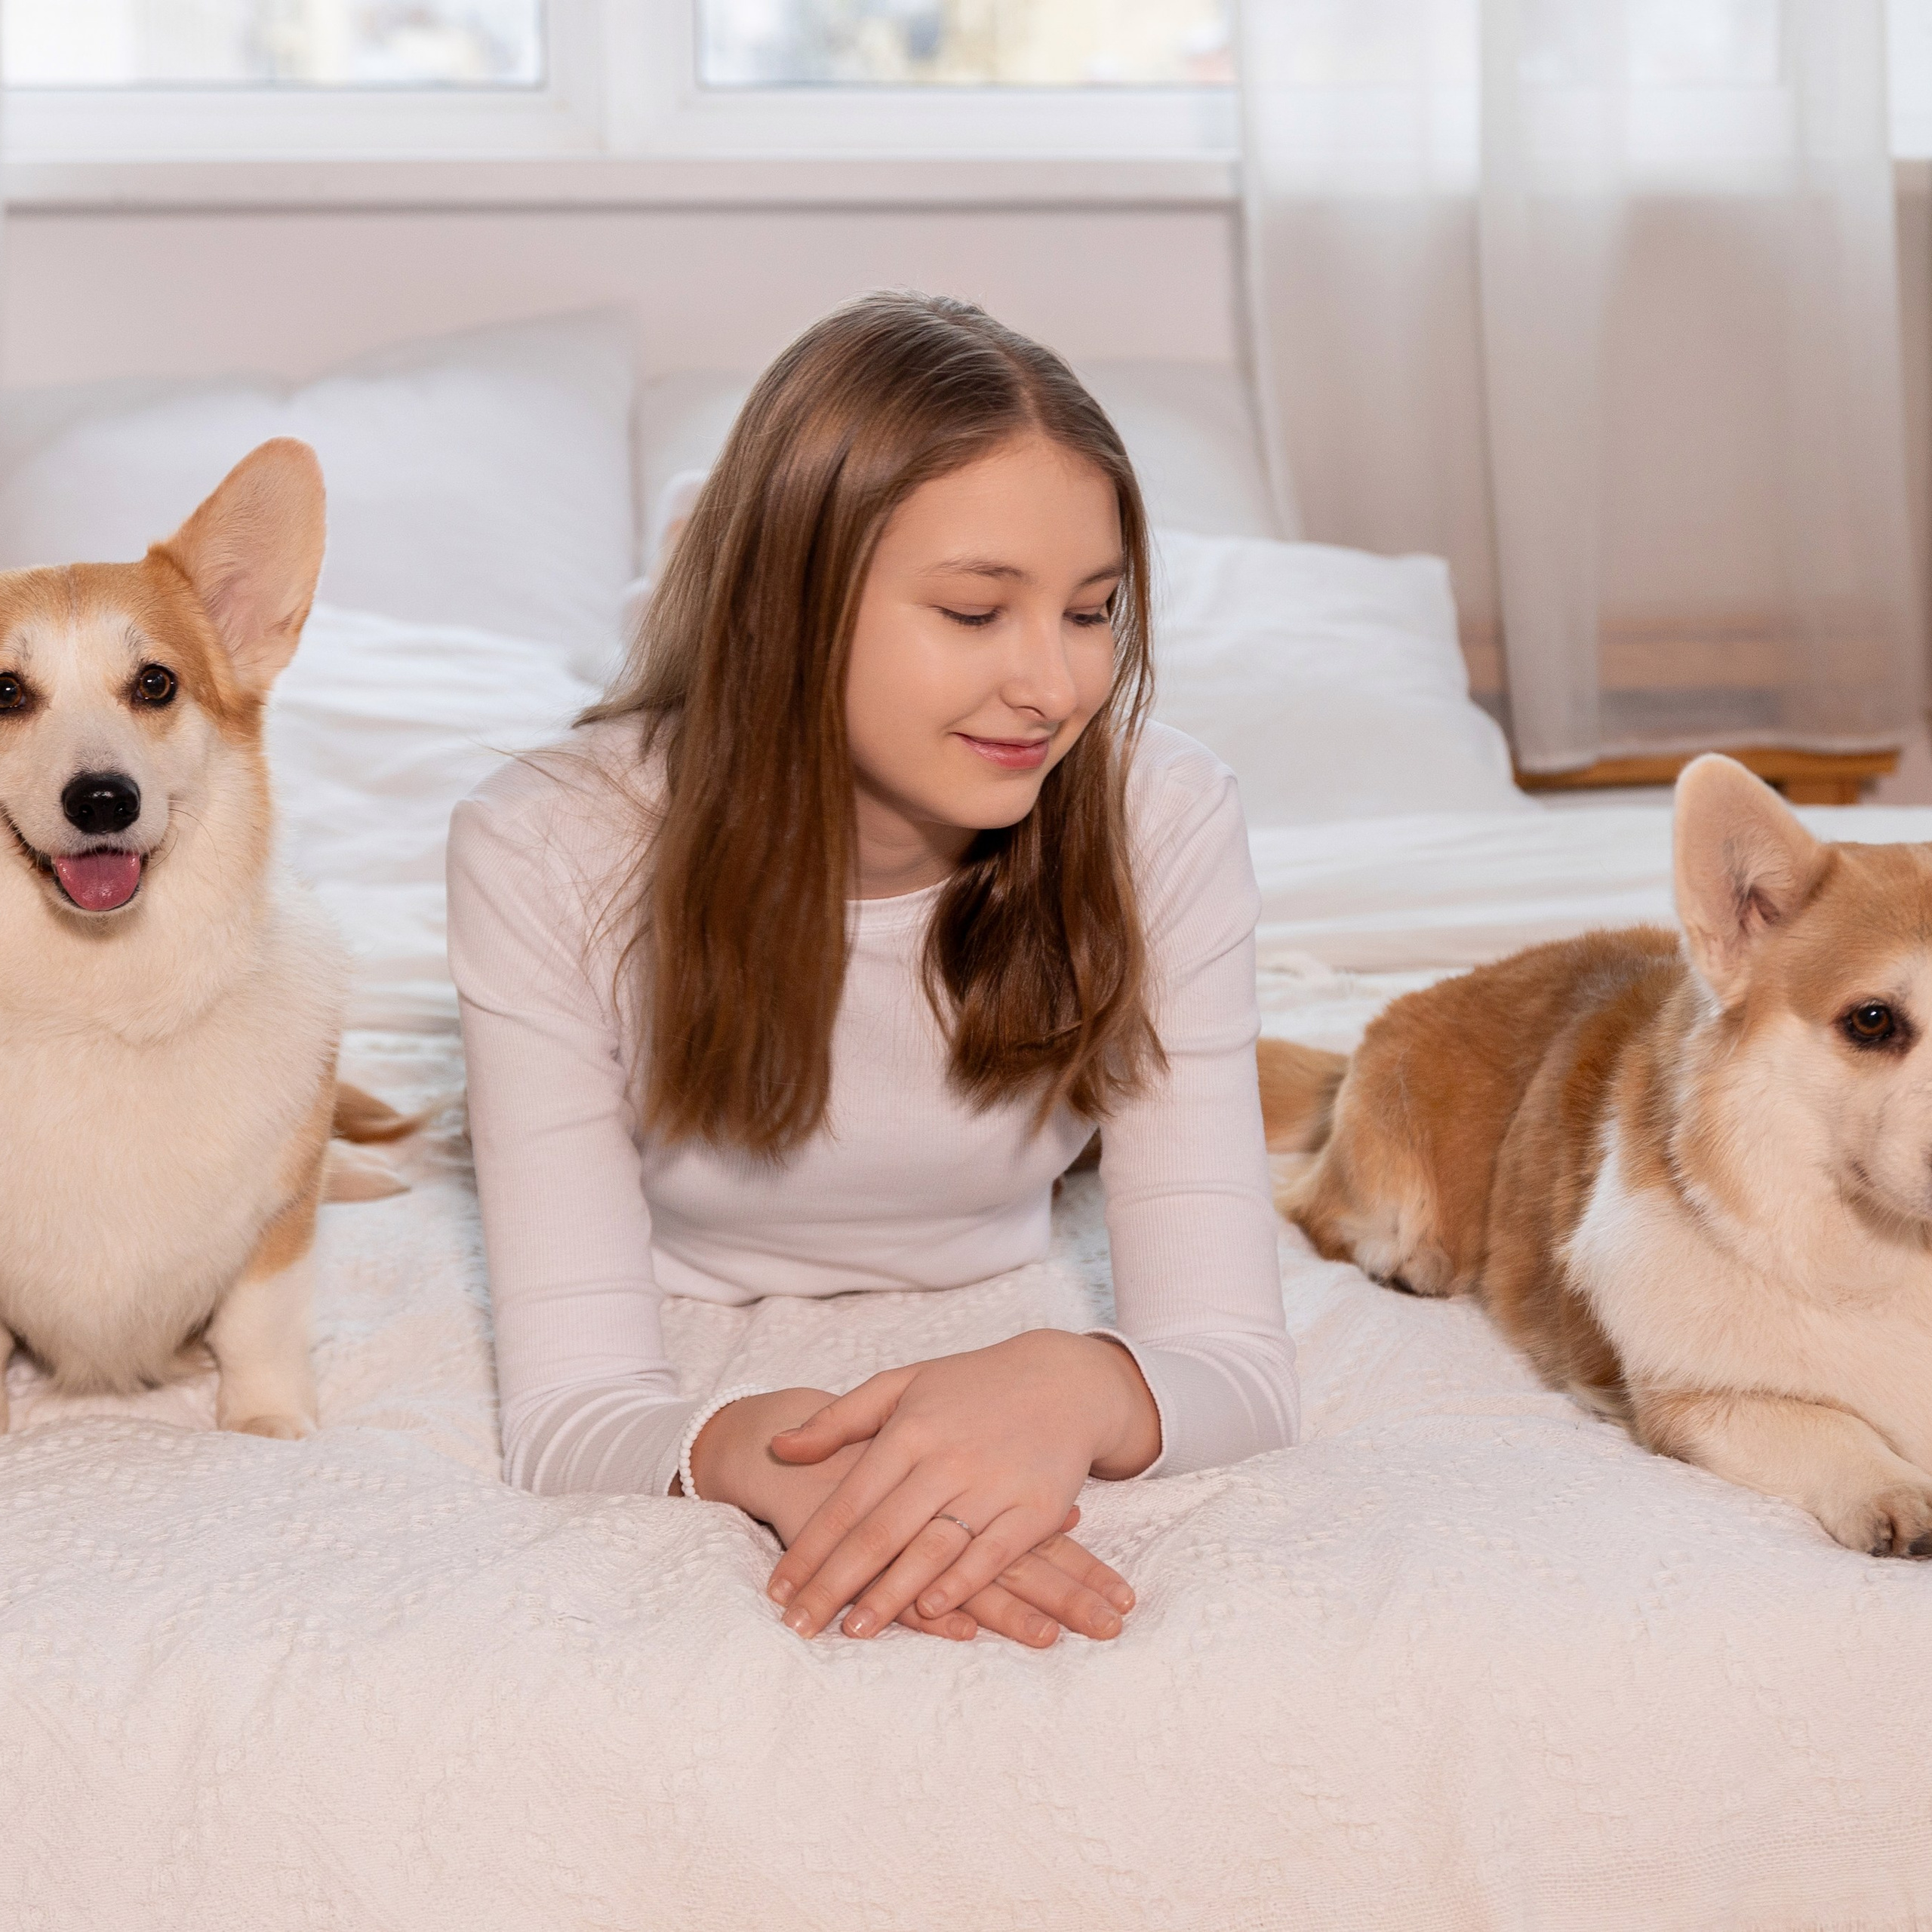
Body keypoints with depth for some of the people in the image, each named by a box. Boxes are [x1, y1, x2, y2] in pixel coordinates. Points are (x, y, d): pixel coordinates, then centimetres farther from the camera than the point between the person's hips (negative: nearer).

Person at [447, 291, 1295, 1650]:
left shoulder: (1163, 826, -21)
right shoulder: (550, 859, -25)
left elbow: (1238, 1361, -24)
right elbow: (570, 1409, -27)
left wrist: (1073, 1387, -50)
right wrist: (766, 1454, -52)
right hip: (694, 1425, 0)